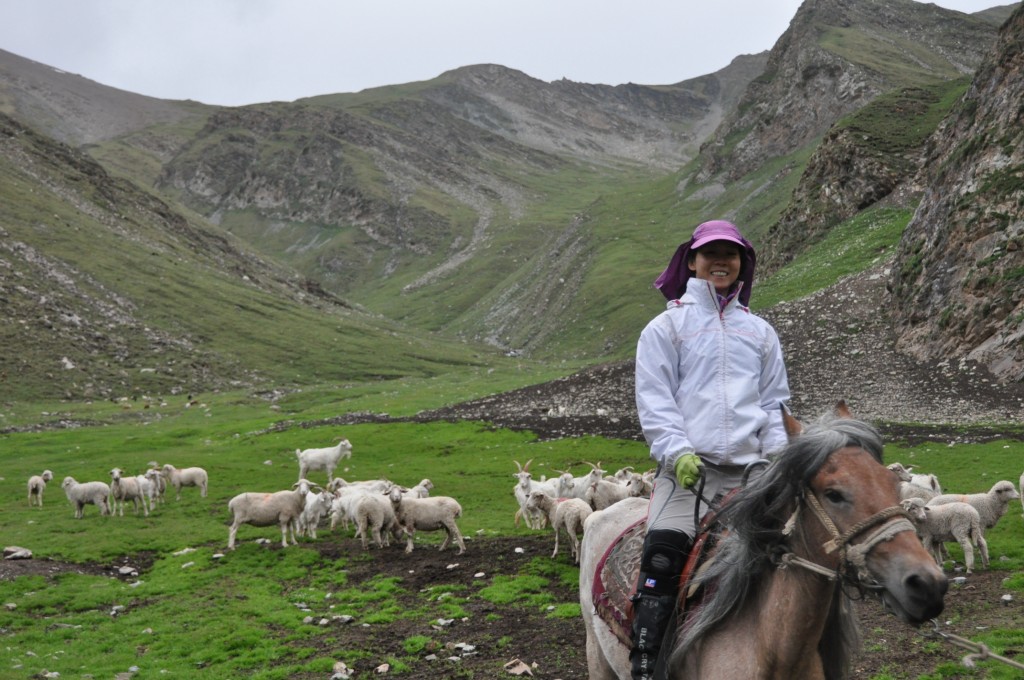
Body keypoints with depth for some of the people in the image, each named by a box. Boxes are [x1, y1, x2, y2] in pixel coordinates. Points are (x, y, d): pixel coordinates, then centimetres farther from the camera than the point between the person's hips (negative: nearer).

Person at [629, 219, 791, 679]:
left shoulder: (760, 332, 20)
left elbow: (774, 403, 19)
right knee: (664, 553, -20)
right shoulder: (667, 325, 9)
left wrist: (778, 460, 3)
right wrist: (677, 452, -15)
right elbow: (654, 400, 1)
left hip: (749, 469, 4)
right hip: (687, 468, -4)